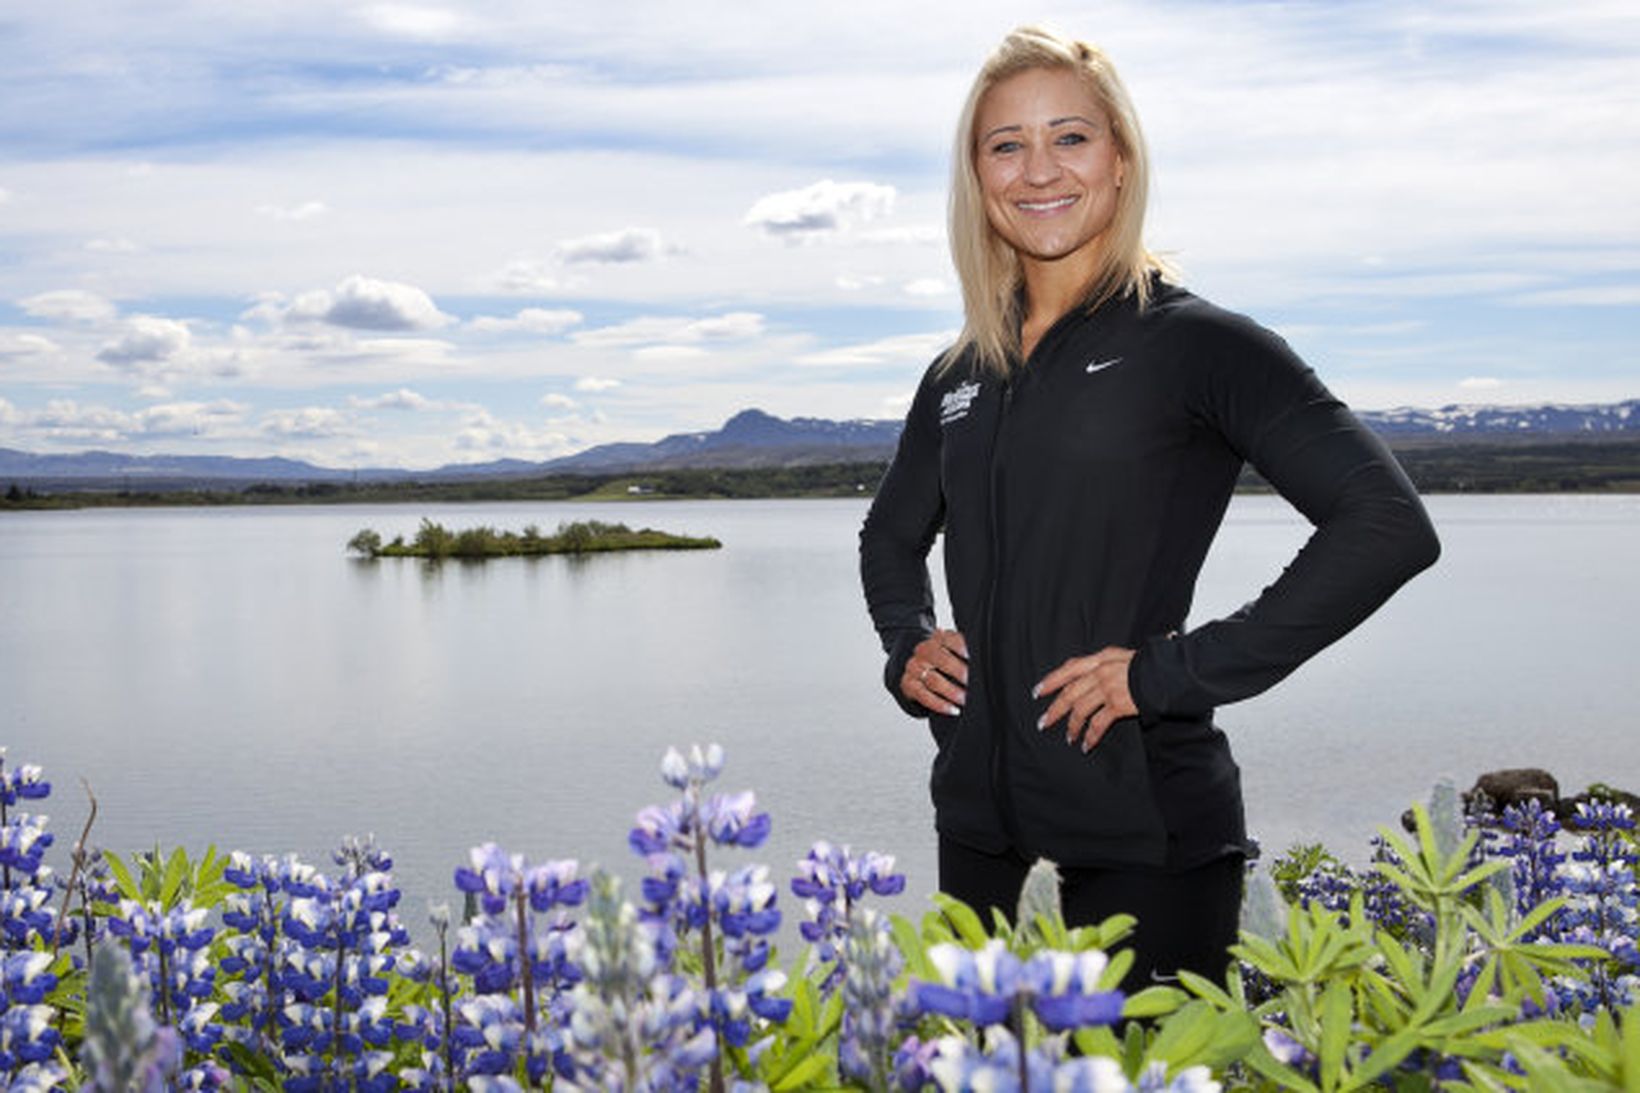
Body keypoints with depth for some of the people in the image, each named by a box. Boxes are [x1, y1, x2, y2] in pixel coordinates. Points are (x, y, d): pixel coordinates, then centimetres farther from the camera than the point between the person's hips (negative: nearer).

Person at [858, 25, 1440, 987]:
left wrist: (1176, 671, -17)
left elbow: (1389, 525, -16)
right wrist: (907, 646, 6)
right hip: (980, 825, 6)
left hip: (1147, 835, -5)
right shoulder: (961, 375, 10)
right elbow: (893, 535, 27)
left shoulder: (1191, 340, -8)